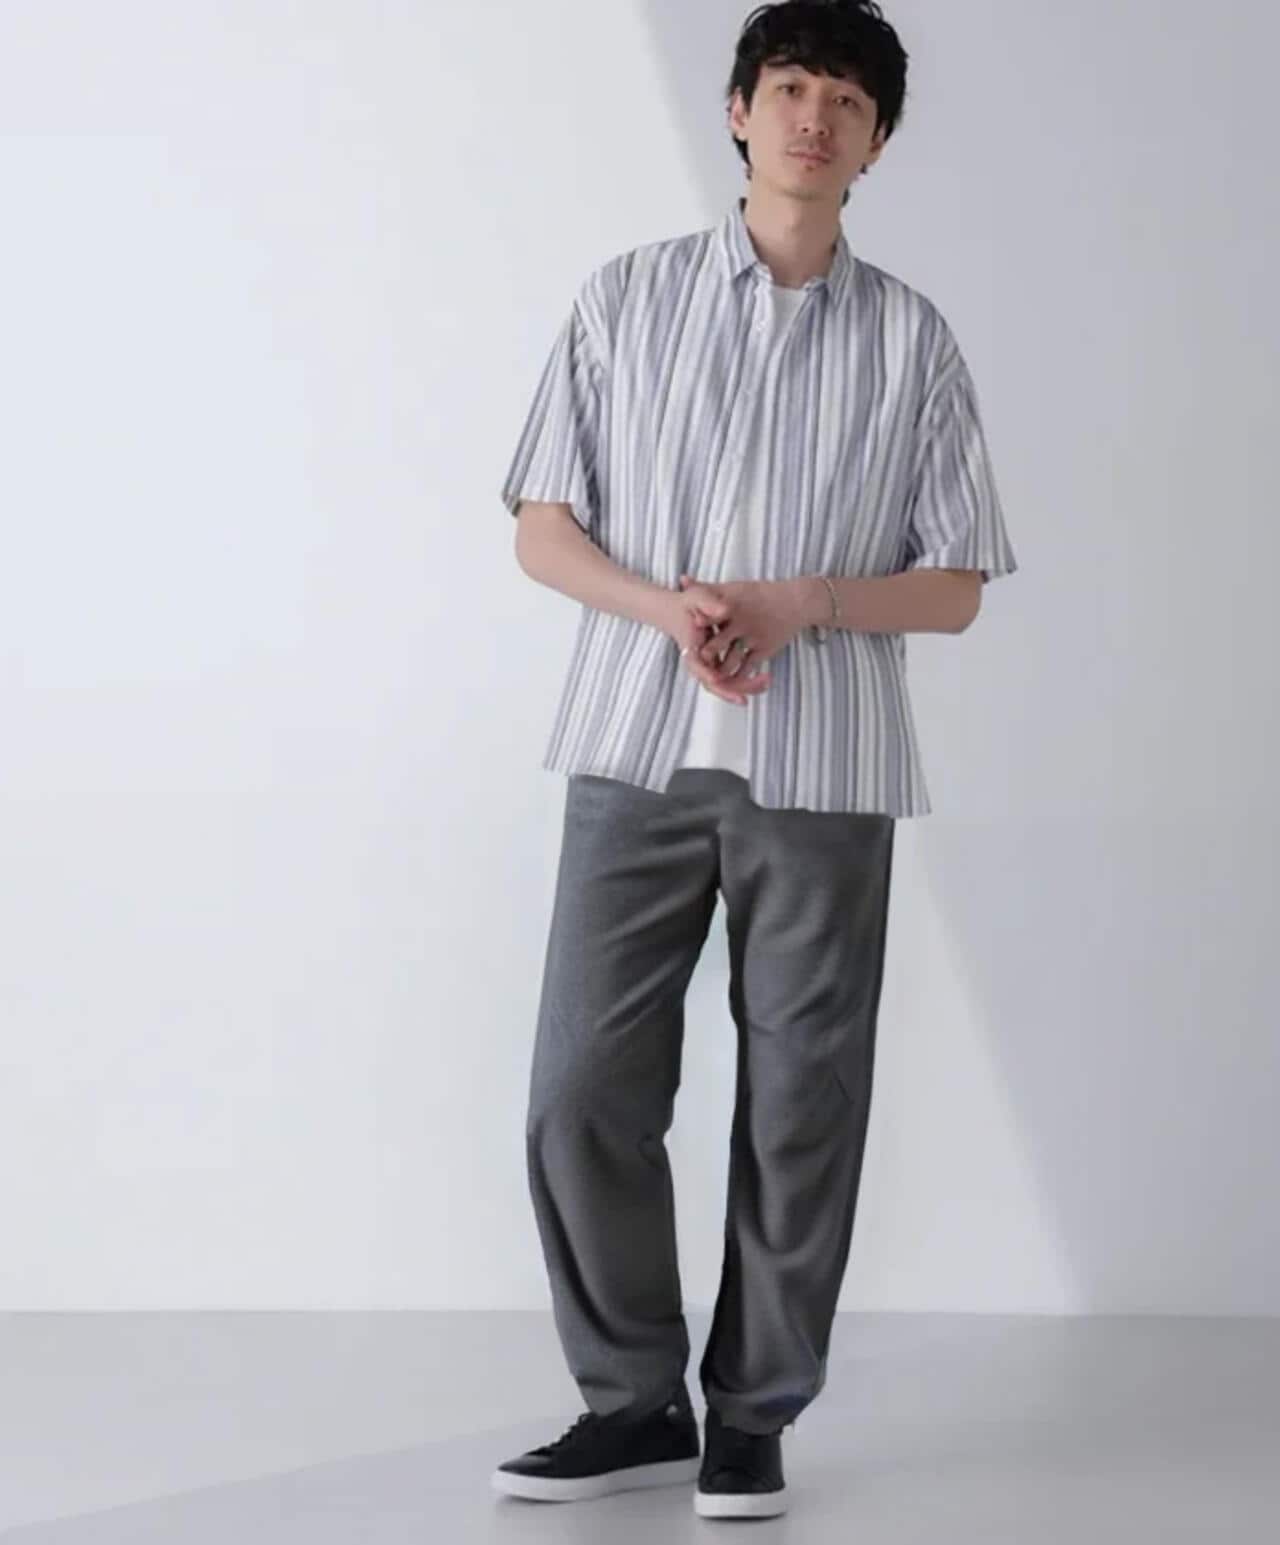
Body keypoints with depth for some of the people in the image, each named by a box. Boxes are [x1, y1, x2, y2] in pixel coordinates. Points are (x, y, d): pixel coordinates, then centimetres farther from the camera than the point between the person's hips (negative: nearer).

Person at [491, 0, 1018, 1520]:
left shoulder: (911, 339, 7)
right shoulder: (627, 297, 8)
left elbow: (954, 590, 6)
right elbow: (541, 527, 7)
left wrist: (801, 603, -12)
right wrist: (660, 607, -12)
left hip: (823, 770, 0)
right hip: (638, 750, 0)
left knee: (800, 1105, 1)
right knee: (583, 1090, -1)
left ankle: (754, 1412, 16)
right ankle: (633, 1398, 16)